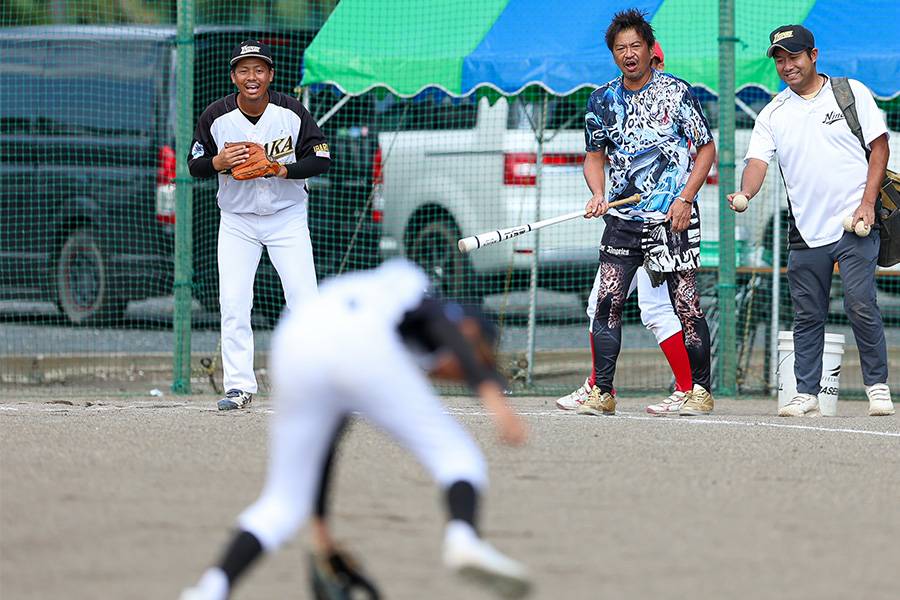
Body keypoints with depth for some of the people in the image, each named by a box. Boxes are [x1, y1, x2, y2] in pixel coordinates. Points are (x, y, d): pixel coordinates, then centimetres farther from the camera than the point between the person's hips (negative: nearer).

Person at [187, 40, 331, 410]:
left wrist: (285, 170, -23)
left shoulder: (292, 112, -11)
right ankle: (239, 386, 1)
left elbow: (321, 159, -6)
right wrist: (217, 163, -22)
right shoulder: (216, 116, -9)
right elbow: (195, 164, 0)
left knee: (304, 302, -8)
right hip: (237, 221, 1)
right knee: (233, 304, -8)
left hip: (287, 217, -1)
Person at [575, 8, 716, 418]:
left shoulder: (677, 92, -2)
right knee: (608, 301, -6)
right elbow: (595, 156, 18)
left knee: (686, 303, -5)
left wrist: (686, 199, -9)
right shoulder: (602, 100, 10)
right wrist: (598, 195, -2)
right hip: (622, 218, 4)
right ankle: (602, 392, -2)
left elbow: (706, 149, 1)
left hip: (673, 219, -3)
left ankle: (700, 390, 6)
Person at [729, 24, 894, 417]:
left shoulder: (852, 93, 4)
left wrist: (867, 204, -8)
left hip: (854, 225, -3)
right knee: (807, 315, 4)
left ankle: (877, 386, -1)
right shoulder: (772, 115, 10)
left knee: (860, 306, -12)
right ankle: (806, 393, 11)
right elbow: (757, 161, -1)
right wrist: (744, 194, -24)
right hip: (805, 232, 3)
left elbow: (879, 147, 3)